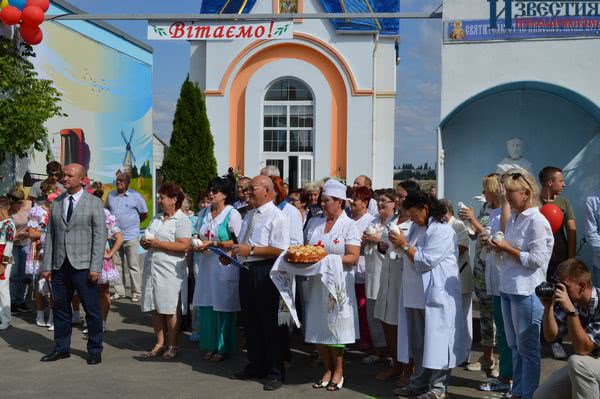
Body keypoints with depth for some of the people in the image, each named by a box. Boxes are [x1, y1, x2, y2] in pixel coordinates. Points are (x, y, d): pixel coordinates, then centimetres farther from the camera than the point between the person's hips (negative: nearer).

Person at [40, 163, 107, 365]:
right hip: (59, 266, 4)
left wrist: (95, 267, -12)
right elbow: (50, 236, 12)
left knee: (92, 310, 0)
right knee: (60, 308, 10)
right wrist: (46, 265, 5)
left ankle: (95, 350, 12)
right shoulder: (56, 203, 12)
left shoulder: (94, 203, 0)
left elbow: (100, 237, -5)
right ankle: (61, 348, 23)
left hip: (83, 267, -4)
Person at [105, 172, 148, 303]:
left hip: (131, 236, -4)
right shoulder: (111, 195, 10)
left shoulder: (135, 196, -2)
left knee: (133, 266, -3)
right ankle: (119, 291, 18)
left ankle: (136, 293, 1)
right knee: (117, 264, 9)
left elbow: (145, 214, 6)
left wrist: (133, 223, 8)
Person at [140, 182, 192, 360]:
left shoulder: (182, 220, -8)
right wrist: (145, 243, 0)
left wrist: (157, 243, -17)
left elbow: (184, 246, -19)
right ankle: (159, 344, 19)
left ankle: (172, 346, 10)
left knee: (170, 310, -1)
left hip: (170, 271, -7)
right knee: (155, 309, 10)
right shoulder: (157, 218, 17)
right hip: (152, 269, 7)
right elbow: (148, 239, 24)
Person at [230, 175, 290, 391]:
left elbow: (279, 250, -20)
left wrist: (251, 250, -19)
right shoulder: (249, 216, 17)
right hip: (246, 271, 8)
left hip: (264, 273, -8)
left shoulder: (277, 217, -10)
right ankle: (256, 366, 30)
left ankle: (276, 372, 10)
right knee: (251, 321, 15)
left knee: (268, 322, -1)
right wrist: (232, 252, 6)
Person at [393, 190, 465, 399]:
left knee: (436, 341, -2)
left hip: (436, 295, -9)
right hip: (416, 295, 9)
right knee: (418, 342, 15)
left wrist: (404, 245, -13)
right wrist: (399, 242, 4)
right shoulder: (417, 227, 14)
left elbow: (425, 261, -18)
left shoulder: (442, 230, -14)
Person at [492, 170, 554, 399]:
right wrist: (498, 247, 3)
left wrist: (508, 249, -14)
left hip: (526, 292, -9)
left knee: (528, 348, 2)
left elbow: (537, 259, -19)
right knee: (515, 347, 18)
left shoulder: (537, 221, -13)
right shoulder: (514, 217, 11)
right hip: (508, 288, 9)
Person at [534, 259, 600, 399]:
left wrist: (571, 310, -37)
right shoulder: (570, 301, -7)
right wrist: (548, 306, -18)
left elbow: (582, 349, -30)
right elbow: (551, 336, -2)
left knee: (577, 362, -35)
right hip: (582, 367, 7)